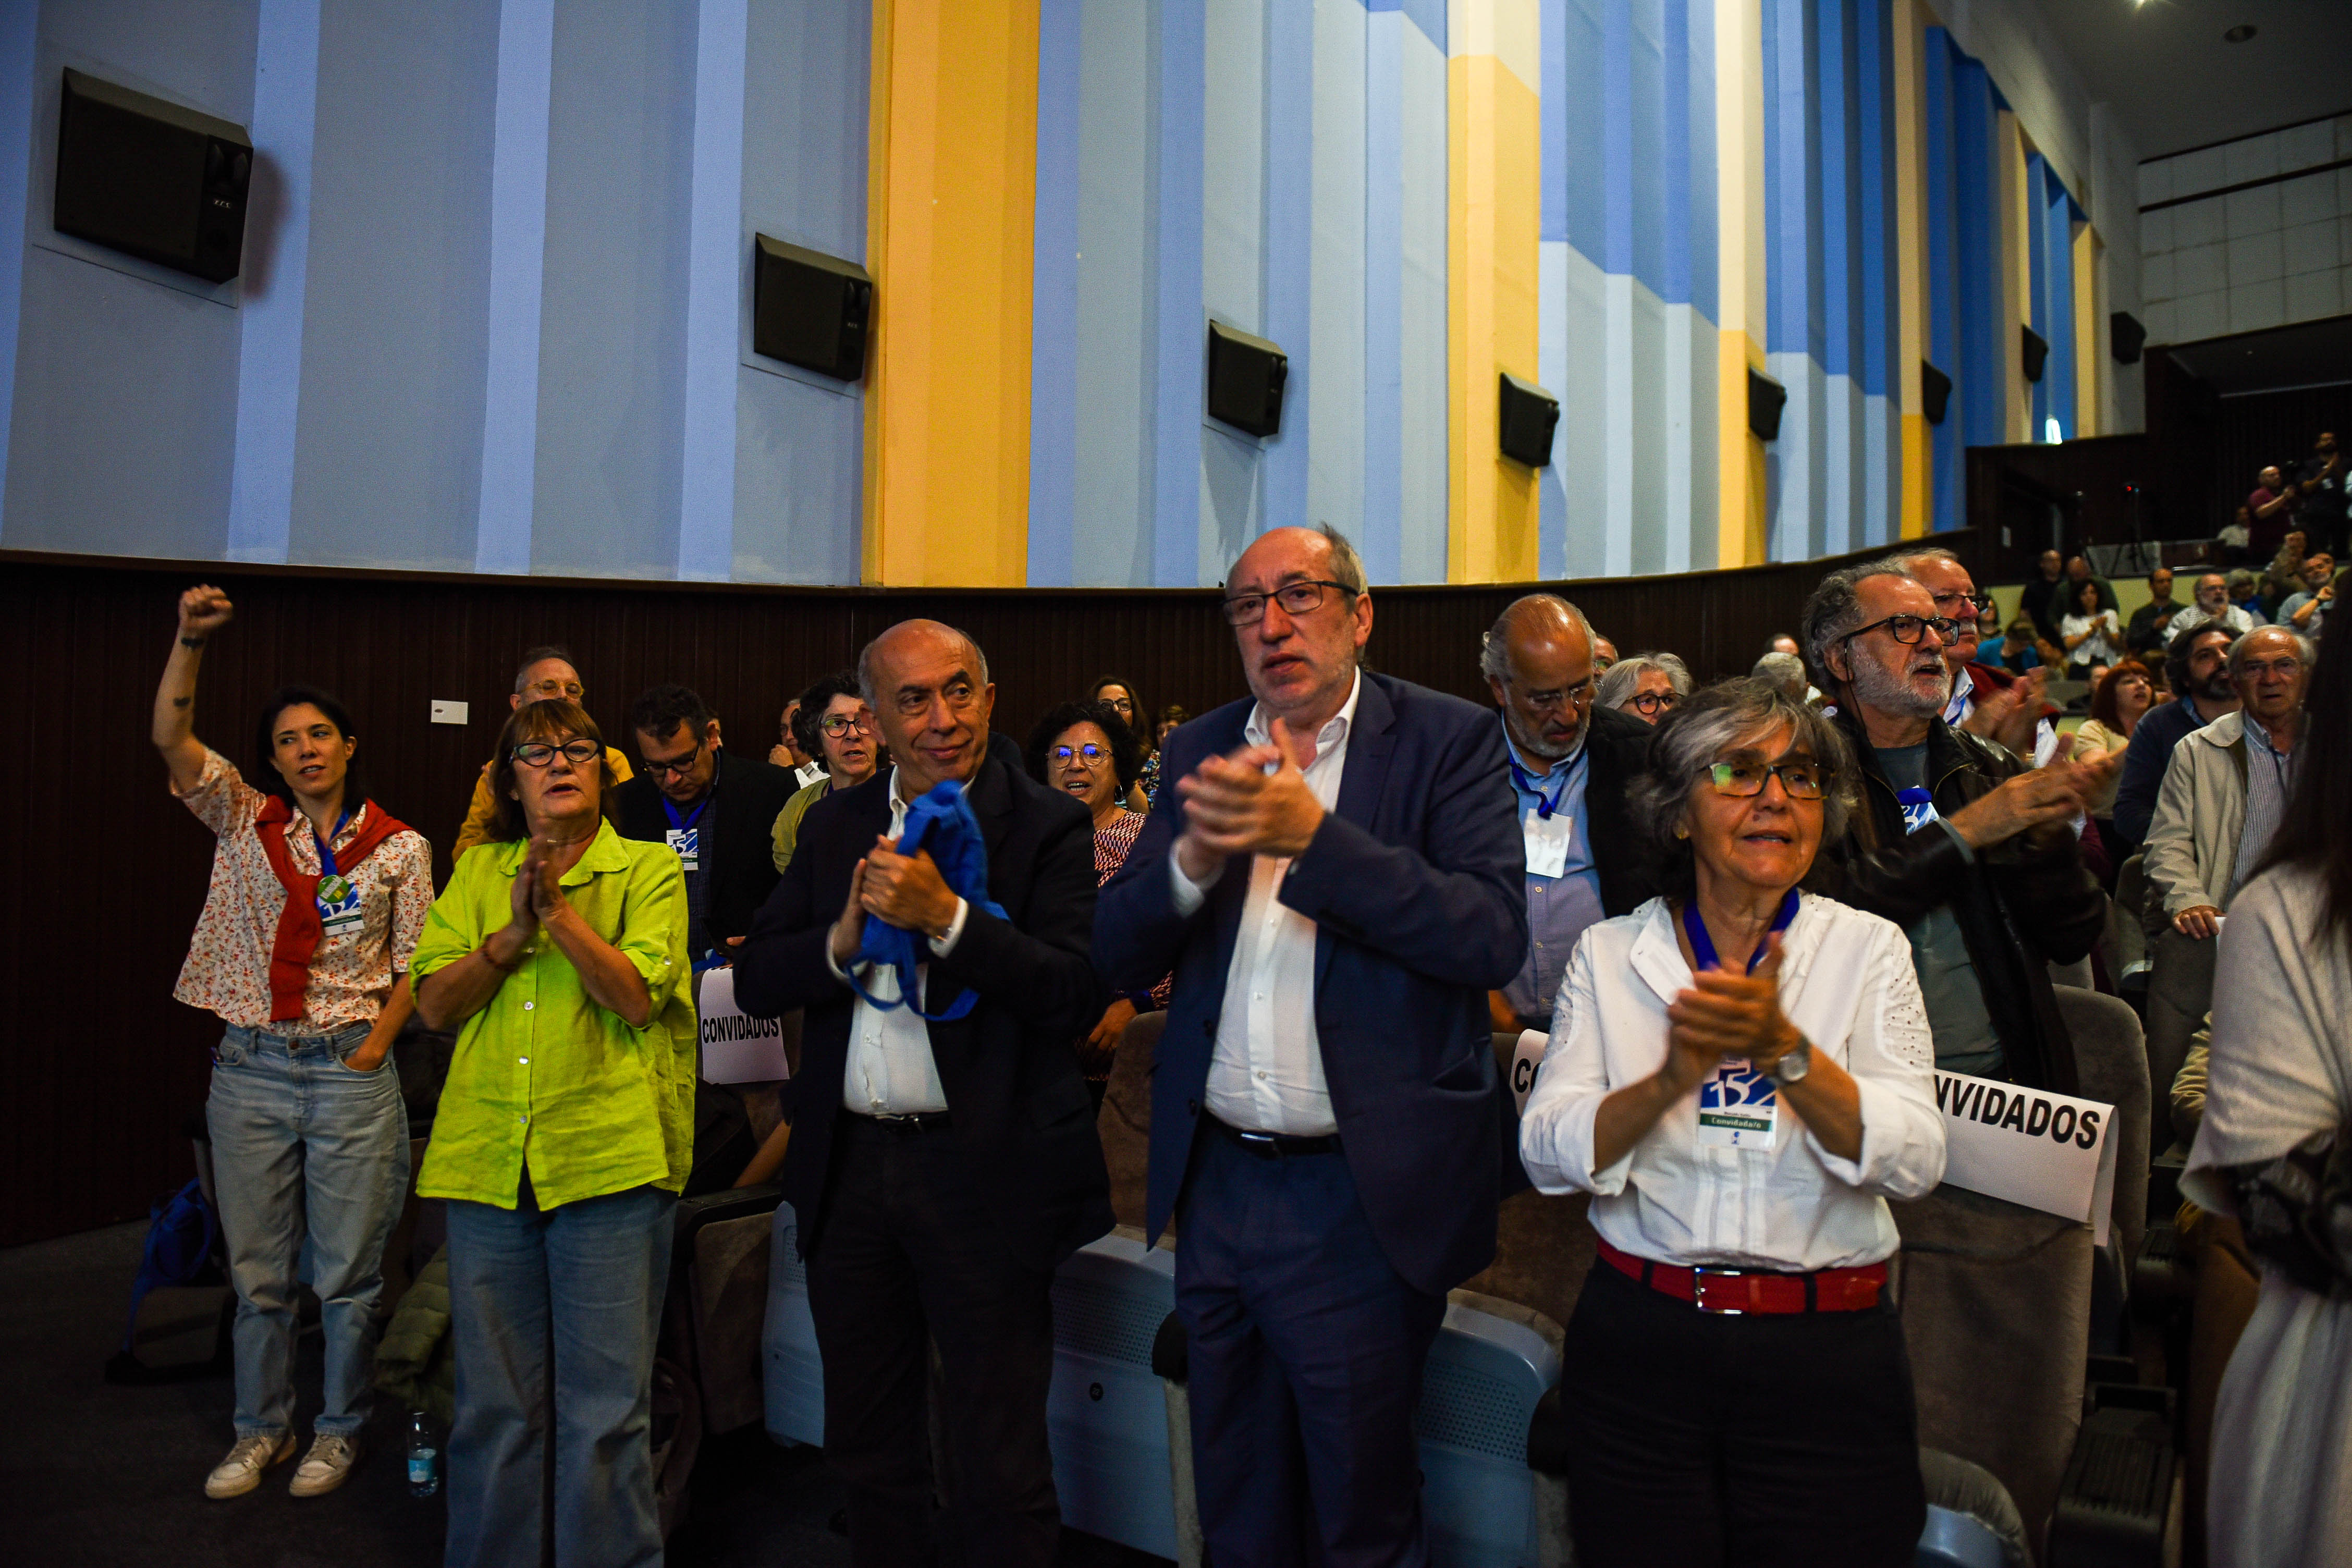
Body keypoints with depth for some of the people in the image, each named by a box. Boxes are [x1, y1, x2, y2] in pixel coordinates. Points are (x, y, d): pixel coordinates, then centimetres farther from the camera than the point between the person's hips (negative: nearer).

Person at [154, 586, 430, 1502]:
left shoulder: (399, 846, 0)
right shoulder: (245, 821, 5)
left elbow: (414, 964, 2)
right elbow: (170, 738, -6)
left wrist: (374, 1046, -6)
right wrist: (191, 640, -16)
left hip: (351, 1071, -2)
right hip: (252, 1067, 2)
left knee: (347, 1270, 6)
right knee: (256, 1268, 12)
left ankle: (339, 1429, 24)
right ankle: (261, 1429, 30)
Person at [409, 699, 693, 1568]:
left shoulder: (649, 869, 3)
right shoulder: (478, 872, 13)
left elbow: (639, 998, -9)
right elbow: (434, 1003, 5)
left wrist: (559, 911, -15)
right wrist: (513, 934, -9)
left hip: (607, 1160, -3)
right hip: (488, 1159, 3)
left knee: (605, 1406, 3)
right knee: (492, 1401, 14)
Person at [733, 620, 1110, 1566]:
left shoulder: (1048, 826, -8)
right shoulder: (835, 827, 8)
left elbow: (1078, 997, -18)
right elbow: (756, 983, 5)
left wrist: (945, 914, -25)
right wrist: (845, 937, -13)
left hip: (983, 1174, -5)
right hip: (849, 1167, 5)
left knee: (998, 1469, 8)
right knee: (866, 1450, 22)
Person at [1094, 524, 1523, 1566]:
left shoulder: (1449, 741, -6)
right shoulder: (1202, 751, 6)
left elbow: (1492, 937, -19)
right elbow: (1118, 955, 1)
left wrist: (1312, 832, -25)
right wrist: (1197, 854, -18)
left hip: (1363, 1196, -4)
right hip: (1215, 1180, 5)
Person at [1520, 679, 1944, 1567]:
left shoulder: (1868, 949, 1)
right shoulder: (1610, 953, 0)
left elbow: (1914, 1160, -11)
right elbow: (1547, 1153, -8)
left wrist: (1784, 1047, -25)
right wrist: (1673, 1078, -24)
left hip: (1826, 1358, 0)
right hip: (1640, 1337, 0)